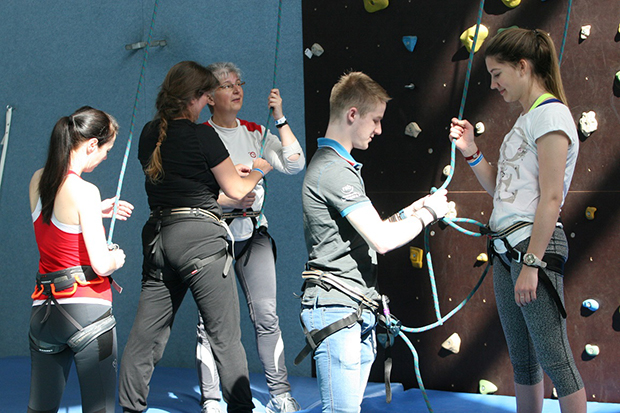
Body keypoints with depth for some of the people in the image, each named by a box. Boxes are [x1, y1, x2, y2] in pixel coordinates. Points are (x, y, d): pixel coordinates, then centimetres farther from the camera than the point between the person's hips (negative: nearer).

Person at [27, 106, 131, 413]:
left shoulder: (37, 180, 8)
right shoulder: (84, 191, -14)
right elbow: (101, 265, -15)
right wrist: (117, 258, 6)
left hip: (44, 307, 7)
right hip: (87, 308, -7)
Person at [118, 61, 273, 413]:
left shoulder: (150, 135, 11)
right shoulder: (201, 136, -8)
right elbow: (237, 190, 0)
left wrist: (234, 168, 29)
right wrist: (259, 171, 20)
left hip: (158, 235, 7)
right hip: (199, 238, -7)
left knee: (147, 333, 10)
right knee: (225, 336, 0)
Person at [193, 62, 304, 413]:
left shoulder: (257, 133, 13)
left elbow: (294, 166, 1)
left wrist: (280, 118, -2)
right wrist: (230, 198, -15)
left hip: (253, 232, 3)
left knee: (267, 314, -3)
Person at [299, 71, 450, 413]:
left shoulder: (342, 166, 21)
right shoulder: (333, 169, -14)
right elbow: (382, 240, -20)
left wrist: (408, 213, 11)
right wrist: (427, 214, -5)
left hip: (359, 313, 10)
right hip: (336, 310, -10)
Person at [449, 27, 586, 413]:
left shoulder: (550, 113, -10)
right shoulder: (526, 119, 19)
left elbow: (551, 197, -17)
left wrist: (531, 263, -20)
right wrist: (471, 151, 9)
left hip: (533, 244, -10)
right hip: (507, 249, 10)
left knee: (554, 358, -7)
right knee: (522, 359, 14)